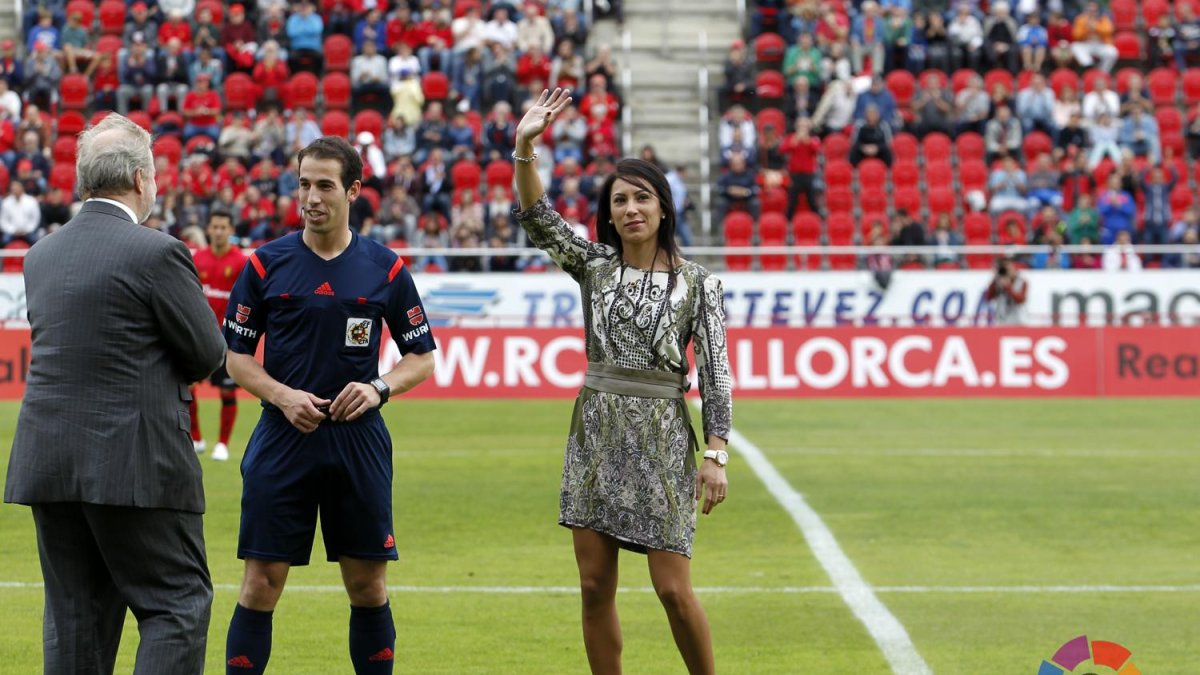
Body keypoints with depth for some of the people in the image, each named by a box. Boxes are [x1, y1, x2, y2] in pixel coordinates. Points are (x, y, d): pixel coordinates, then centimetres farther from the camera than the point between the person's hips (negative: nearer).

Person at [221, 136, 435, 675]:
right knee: (262, 583, -3)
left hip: (360, 441, 1)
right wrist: (283, 396, -12)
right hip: (282, 440, -1)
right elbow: (236, 356, 6)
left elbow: (422, 357, 8)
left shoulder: (386, 268, 3)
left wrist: (380, 387, -11)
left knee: (368, 585, 6)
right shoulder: (266, 264, 1)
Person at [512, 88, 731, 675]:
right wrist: (525, 148, -22)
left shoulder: (697, 282, 0)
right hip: (596, 431, 3)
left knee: (673, 588, -5)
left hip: (661, 435, -3)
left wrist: (716, 454, -9)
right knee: (595, 586, 4)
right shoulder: (595, 265, 7)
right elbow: (538, 219, -7)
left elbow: (715, 370, -3)